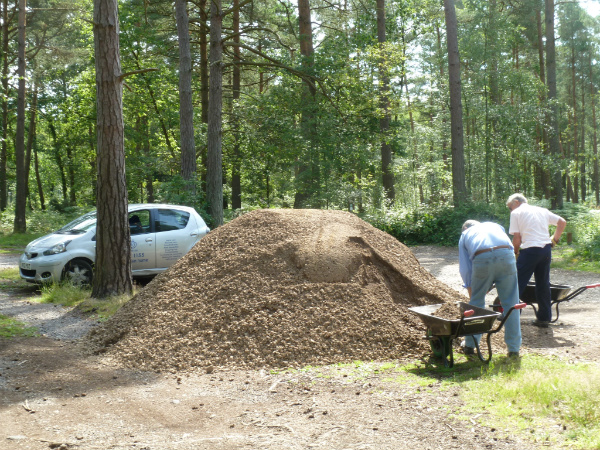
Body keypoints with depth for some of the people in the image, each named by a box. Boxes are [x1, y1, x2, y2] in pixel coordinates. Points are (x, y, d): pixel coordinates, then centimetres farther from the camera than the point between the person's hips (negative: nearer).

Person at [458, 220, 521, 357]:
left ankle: (470, 345, 23)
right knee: (510, 303, 8)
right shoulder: (496, 226, 38)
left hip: (481, 259, -1)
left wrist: (471, 292, 32)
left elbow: (465, 269, 25)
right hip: (506, 255, 1)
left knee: (476, 301, 17)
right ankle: (514, 348, 10)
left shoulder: (464, 235, 32)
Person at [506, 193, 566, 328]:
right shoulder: (542, 210, 20)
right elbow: (562, 222, 19)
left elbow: (517, 238, -3)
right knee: (543, 285, 12)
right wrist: (555, 240, 21)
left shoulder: (516, 213, 3)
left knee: (518, 284, 2)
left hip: (530, 250, -6)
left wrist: (515, 252, 11)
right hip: (546, 249, 6)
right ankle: (544, 318, 16)